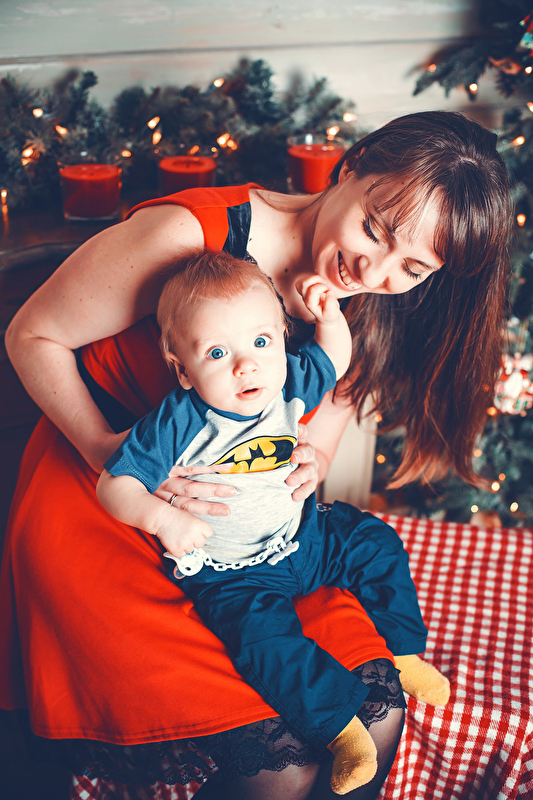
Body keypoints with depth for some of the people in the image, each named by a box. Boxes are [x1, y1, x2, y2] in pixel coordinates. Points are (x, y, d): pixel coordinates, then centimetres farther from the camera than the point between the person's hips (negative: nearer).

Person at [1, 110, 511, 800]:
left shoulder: (372, 319, -5)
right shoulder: (190, 233, -23)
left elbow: (311, 452, 7)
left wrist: (304, 468, -17)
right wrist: (107, 449, -26)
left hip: (249, 523, 5)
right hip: (94, 500, -5)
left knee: (375, 711, -10)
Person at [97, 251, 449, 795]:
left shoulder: (287, 386, -10)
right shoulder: (176, 425, -25)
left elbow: (336, 359, 9)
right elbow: (113, 484, -20)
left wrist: (329, 314, -11)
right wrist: (159, 516, -38)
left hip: (304, 537, 6)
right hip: (230, 571, -5)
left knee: (376, 543, 7)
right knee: (264, 635, -28)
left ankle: (404, 651, 28)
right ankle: (340, 725, -10)